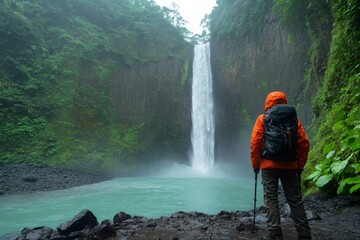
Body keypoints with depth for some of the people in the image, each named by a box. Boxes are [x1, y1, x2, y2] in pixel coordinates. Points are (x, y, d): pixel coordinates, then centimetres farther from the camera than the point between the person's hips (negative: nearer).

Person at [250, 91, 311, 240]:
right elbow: (304, 143, 3)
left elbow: (255, 143, -6)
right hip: (290, 165, 3)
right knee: (295, 200, 10)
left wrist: (255, 164, 2)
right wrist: (300, 165, 10)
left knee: (271, 199, 3)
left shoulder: (263, 118, 1)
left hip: (269, 165, -2)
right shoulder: (293, 118, 7)